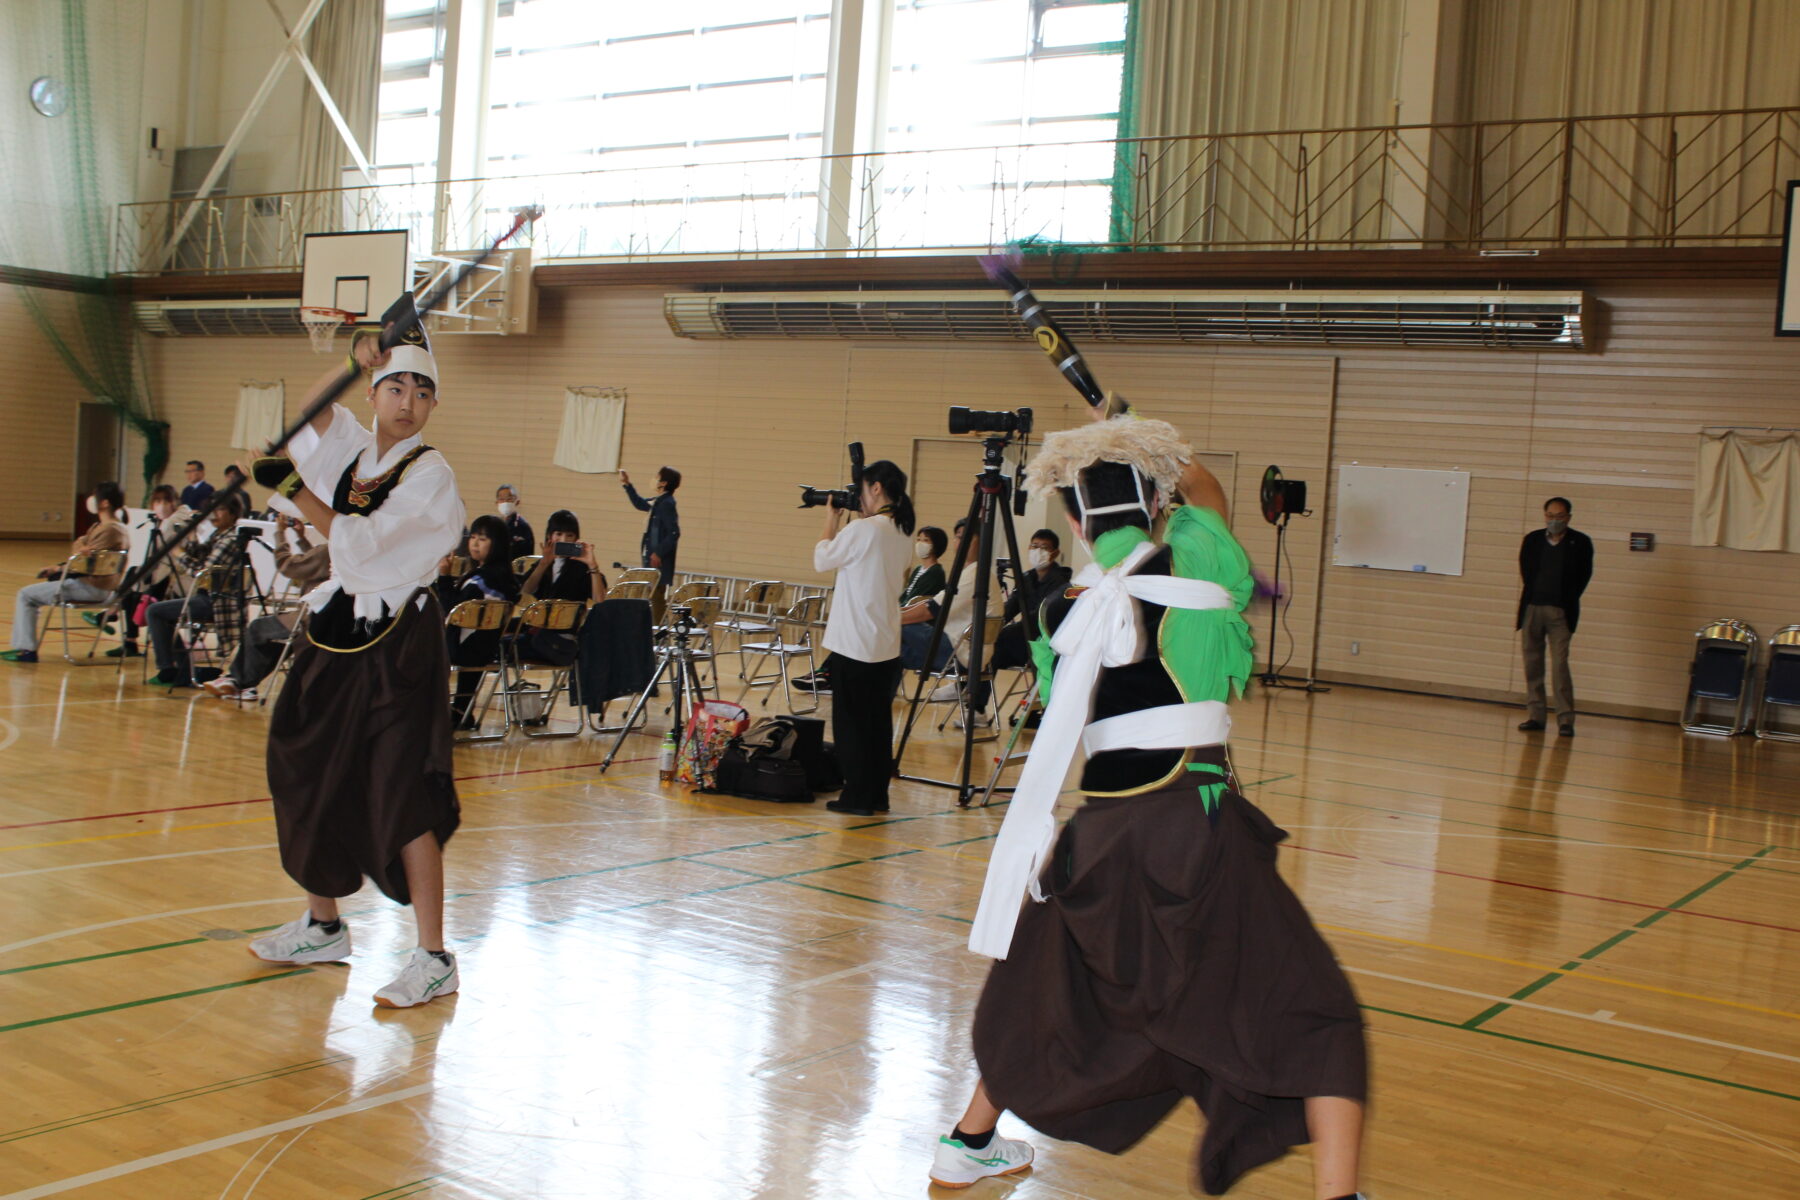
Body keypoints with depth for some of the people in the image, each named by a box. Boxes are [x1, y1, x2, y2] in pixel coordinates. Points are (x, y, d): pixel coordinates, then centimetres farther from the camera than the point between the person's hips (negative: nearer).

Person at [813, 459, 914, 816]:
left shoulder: (862, 529, -17)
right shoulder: (903, 535, 8)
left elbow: (821, 561, -5)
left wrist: (831, 522, 8)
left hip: (854, 645, -8)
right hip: (887, 645, 8)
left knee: (851, 722, 1)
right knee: (879, 722, 12)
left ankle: (857, 797, 4)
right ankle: (877, 795, 17)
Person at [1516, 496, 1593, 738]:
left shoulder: (1580, 543, 1)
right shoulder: (1532, 540, 9)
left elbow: (1584, 576, 4)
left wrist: (1567, 602, 0)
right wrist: (1521, 610, 7)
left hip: (1560, 611, -3)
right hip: (1532, 608, 3)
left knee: (1560, 663, -10)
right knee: (1532, 663, 5)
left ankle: (1566, 718, -6)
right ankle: (1535, 715, 12)